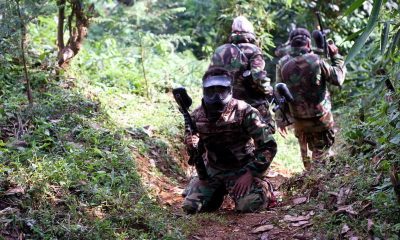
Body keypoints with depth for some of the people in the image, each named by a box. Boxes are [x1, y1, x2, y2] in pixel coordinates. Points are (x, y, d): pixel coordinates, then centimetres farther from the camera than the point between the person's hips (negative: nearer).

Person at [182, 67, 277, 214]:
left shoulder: (244, 112, -19)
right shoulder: (197, 116, -4)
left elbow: (268, 146, -17)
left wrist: (250, 174, -22)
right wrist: (191, 144, -16)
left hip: (242, 168, -4)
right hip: (212, 170, 4)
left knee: (249, 205, -26)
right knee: (191, 207, -7)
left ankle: (263, 188, 10)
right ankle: (220, 191, 23)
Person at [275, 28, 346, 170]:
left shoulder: (282, 64, -6)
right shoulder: (316, 60, -15)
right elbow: (338, 79, -7)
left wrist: (280, 120, 4)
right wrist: (336, 56, 5)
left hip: (298, 118, 4)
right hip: (320, 117, -3)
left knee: (305, 151, 23)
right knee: (321, 153, 8)